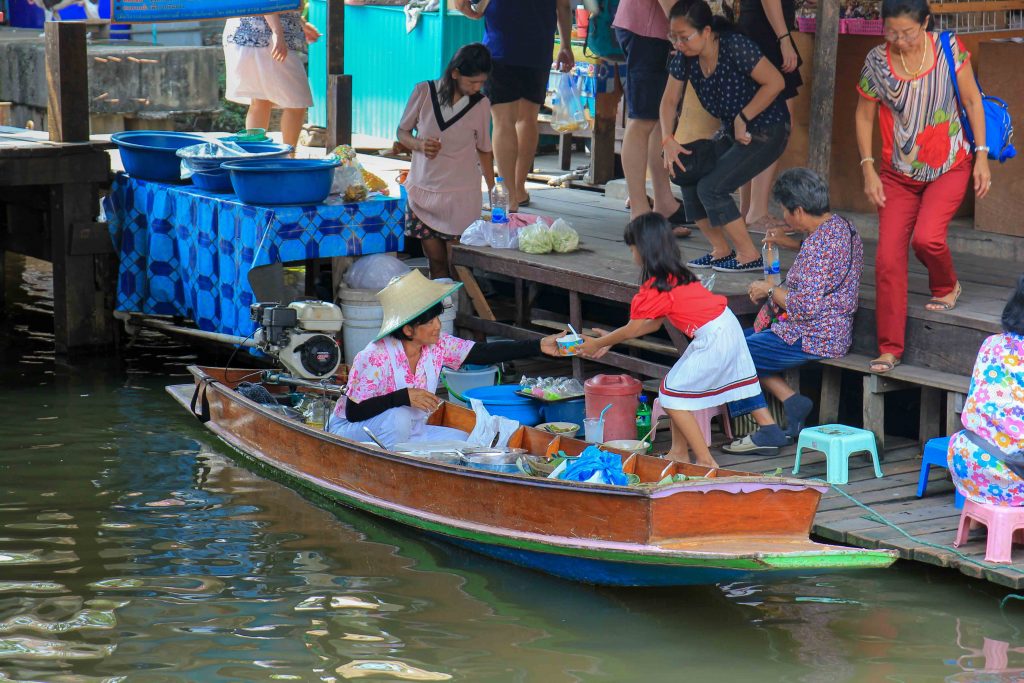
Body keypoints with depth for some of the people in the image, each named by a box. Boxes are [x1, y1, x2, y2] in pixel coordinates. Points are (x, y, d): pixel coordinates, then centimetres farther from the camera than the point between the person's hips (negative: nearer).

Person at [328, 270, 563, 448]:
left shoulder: (437, 345, -8)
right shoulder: (376, 357, -27)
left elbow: (484, 353, -11)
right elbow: (354, 412, -28)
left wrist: (539, 346, -20)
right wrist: (404, 396, -37)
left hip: (404, 432, 7)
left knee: (461, 440, -9)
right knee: (399, 417, -36)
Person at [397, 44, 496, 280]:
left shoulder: (481, 105, -2)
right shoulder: (424, 92, -5)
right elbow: (402, 132, 6)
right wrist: (419, 144, -15)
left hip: (461, 196, -1)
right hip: (423, 190, 1)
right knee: (436, 261, 5)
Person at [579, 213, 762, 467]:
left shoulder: (655, 289, -14)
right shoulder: (676, 275, 14)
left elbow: (631, 330, -2)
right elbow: (654, 324, 20)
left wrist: (598, 343, 14)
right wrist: (609, 340, 25)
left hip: (714, 339, -9)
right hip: (726, 328, 9)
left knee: (672, 396, -1)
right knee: (675, 385, 17)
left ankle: (706, 462, -1)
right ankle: (679, 452, 24)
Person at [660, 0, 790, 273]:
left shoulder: (736, 47, -26)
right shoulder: (684, 58, -6)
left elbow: (775, 82, -24)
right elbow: (670, 100, 2)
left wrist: (743, 118, -21)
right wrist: (668, 139, -13)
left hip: (767, 132, -8)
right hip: (732, 132, 8)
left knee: (711, 187, -18)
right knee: (688, 177, 0)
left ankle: (749, 256, -6)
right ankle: (721, 251, 12)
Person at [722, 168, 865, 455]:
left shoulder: (819, 245, -25)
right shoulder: (842, 226, 6)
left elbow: (806, 307, -28)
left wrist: (770, 290, -13)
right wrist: (789, 244, 21)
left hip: (811, 339, -11)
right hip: (831, 331, 11)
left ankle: (767, 431, -3)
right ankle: (792, 400, 10)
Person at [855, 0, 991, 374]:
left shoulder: (949, 49, -11)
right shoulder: (876, 62, -9)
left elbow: (972, 101, -2)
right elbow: (864, 117, 3)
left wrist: (981, 156, -5)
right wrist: (868, 170, -3)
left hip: (950, 167, -2)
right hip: (898, 174, 2)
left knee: (926, 237, -23)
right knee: (888, 256, -7)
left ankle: (947, 287, 13)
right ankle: (889, 349, 2)